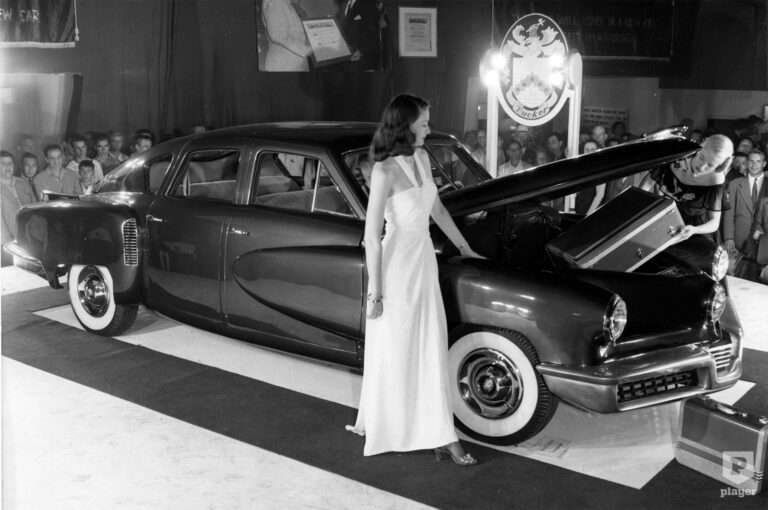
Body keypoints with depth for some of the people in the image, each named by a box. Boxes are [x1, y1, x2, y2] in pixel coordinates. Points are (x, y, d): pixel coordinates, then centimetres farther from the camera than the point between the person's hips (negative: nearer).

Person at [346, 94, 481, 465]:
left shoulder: (421, 157, 4)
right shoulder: (384, 172, -18)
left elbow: (436, 208, 18)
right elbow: (371, 237, -17)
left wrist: (464, 248, 22)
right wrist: (375, 292, -15)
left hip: (425, 261, 7)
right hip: (396, 266, -7)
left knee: (432, 351, 11)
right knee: (392, 353, 7)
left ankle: (441, 435, 22)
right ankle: (372, 424, 27)